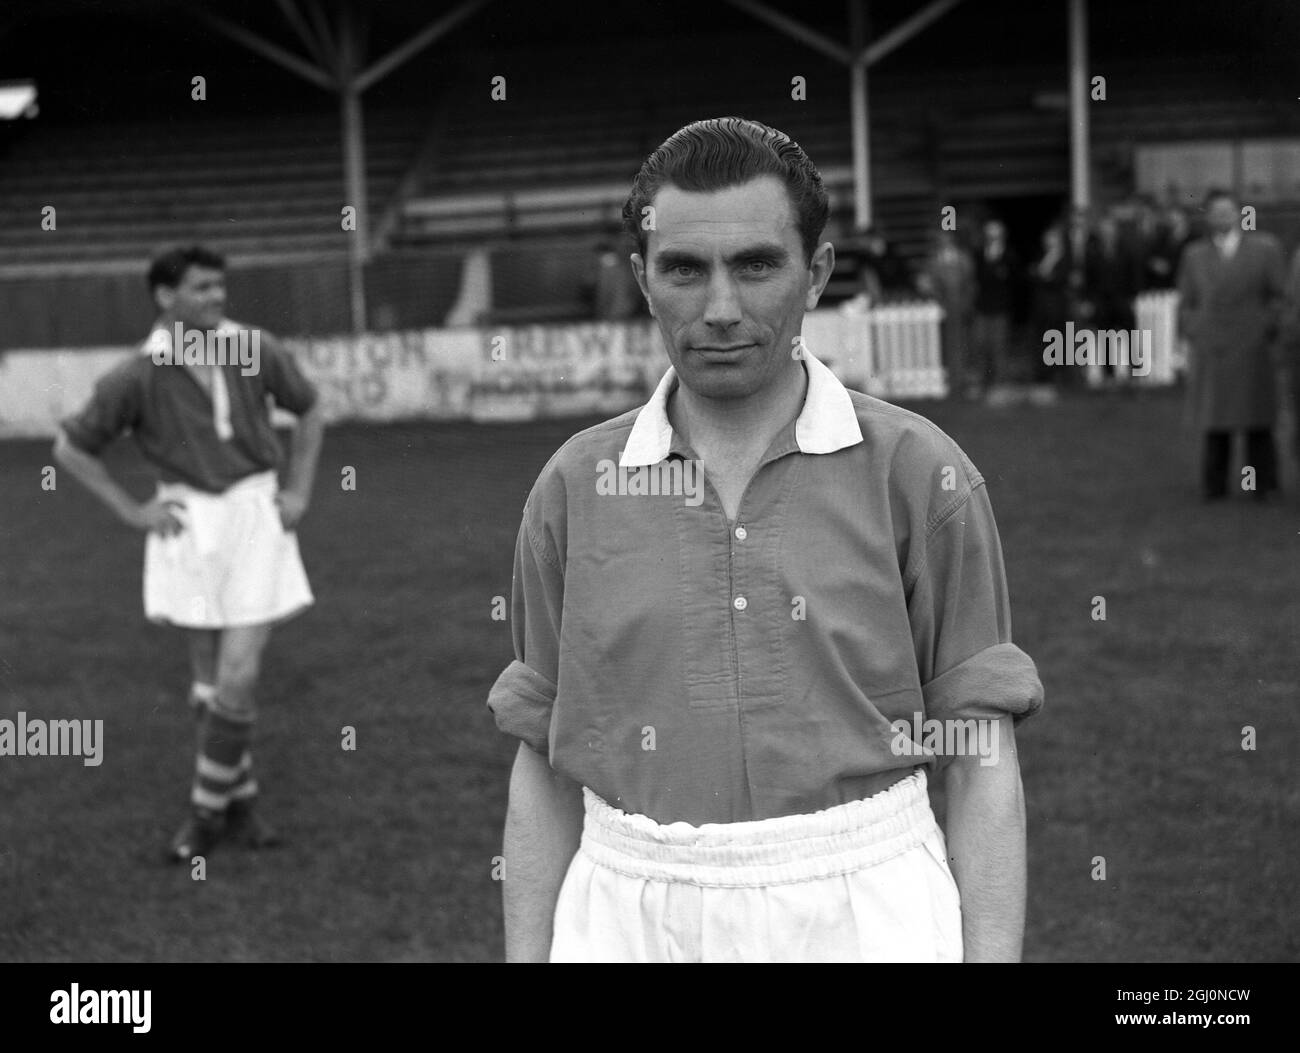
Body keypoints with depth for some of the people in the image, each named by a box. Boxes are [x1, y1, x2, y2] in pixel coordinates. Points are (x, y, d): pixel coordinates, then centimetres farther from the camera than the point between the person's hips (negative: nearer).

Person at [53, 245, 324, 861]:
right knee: (210, 680, 5)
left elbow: (309, 410, 14)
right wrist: (131, 512, -2)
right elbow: (70, 449, 3)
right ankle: (241, 798, 25)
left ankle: (209, 809, 9)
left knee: (239, 676, -7)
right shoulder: (135, 379, -8)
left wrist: (300, 491, 6)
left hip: (254, 516, 1)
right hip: (187, 525, 0)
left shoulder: (254, 351, -4)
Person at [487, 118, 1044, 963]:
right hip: (629, 917, 2)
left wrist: (994, 957, -9)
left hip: (863, 914, -2)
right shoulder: (573, 487, 3)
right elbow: (544, 769, 7)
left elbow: (982, 767, -3)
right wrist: (527, 955, 3)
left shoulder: (921, 473, -4)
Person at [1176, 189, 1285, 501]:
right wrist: (1195, 335, 2)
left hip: (1251, 350, -1)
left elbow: (1279, 296, 5)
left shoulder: (1265, 249, 5)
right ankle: (1214, 484, 3)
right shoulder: (1195, 255, 10)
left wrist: (1267, 332, -4)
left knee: (1256, 416, 0)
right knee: (1213, 418, -1)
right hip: (1209, 352, 1)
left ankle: (1261, 483, 8)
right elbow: (1186, 303, 14)